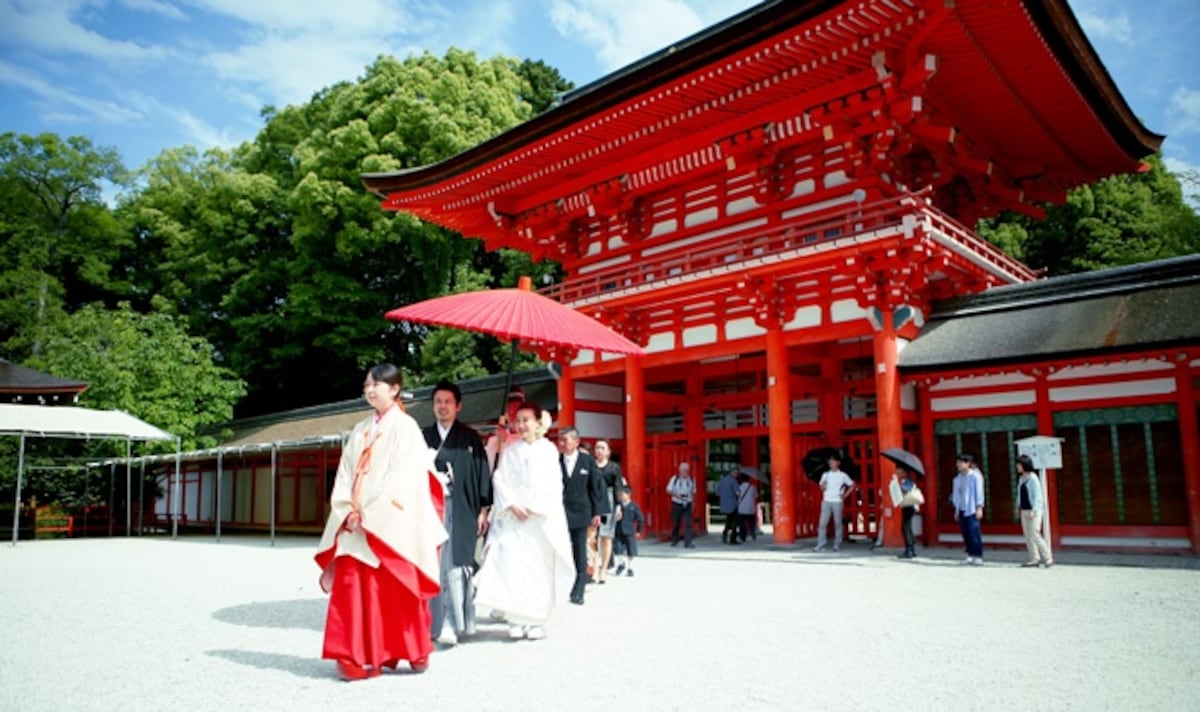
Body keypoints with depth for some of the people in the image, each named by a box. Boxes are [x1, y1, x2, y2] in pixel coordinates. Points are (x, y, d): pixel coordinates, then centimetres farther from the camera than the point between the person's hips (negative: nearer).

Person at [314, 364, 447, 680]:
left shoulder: (406, 427, -3)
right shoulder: (360, 431, 16)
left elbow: (401, 478, -12)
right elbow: (345, 476, 11)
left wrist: (369, 513, -14)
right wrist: (347, 511, -5)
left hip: (391, 524, -5)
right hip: (356, 524, 6)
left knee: (396, 591, 0)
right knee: (353, 588, 0)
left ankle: (412, 652, 16)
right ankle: (360, 657, 7)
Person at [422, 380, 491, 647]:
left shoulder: (470, 438, 5)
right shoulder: (423, 437, 11)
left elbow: (482, 474, 3)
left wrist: (483, 510, -2)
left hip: (460, 509, -2)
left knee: (455, 566, -8)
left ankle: (452, 624, -8)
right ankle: (436, 622, 12)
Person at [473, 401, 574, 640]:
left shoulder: (549, 450, 6)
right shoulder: (510, 450, 10)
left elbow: (553, 486, 1)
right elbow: (500, 481, 4)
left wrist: (534, 508, -9)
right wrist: (512, 505, -11)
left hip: (542, 518, -1)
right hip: (514, 518, 1)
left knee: (540, 569, -2)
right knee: (512, 567, -8)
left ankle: (537, 621, 6)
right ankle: (517, 620, -2)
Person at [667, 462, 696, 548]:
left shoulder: (691, 480, 4)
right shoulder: (674, 478, -3)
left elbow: (693, 492, 15)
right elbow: (668, 490, 1)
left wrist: (692, 500, 1)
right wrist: (676, 494, -16)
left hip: (687, 505, 1)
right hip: (676, 504, -1)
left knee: (688, 523, -10)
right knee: (675, 523, 9)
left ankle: (688, 543, -10)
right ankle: (674, 540, 29)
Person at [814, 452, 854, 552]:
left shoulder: (842, 475, 2)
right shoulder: (825, 474, 9)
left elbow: (852, 485, 10)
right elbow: (822, 487, 13)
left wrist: (845, 495, 1)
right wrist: (823, 486, -10)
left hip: (837, 502, -2)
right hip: (826, 501, 2)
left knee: (838, 523, 2)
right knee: (822, 523, -5)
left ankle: (837, 544, 11)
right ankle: (821, 545, -5)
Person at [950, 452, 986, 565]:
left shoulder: (975, 476, -3)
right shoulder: (957, 478, 13)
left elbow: (979, 492, -5)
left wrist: (979, 507, -10)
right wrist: (956, 510, 16)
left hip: (972, 509, -6)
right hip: (961, 509, 6)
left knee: (974, 533, -9)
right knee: (965, 533, 5)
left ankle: (978, 557, -6)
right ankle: (970, 555, 11)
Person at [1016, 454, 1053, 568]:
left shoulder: (1033, 478, -11)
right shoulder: (1021, 478, 11)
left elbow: (1037, 496, -14)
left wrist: (1033, 510, -19)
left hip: (1034, 511, -8)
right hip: (1024, 511, 8)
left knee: (1034, 535, -10)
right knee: (1028, 536, 6)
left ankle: (1047, 558, 0)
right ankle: (1034, 559, 10)